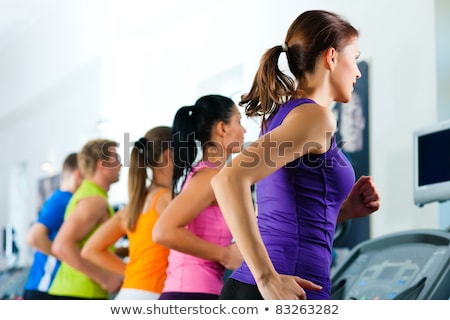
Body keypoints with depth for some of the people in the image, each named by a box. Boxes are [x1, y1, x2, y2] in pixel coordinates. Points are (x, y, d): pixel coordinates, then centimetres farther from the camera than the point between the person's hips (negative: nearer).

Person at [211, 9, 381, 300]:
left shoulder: (283, 114, 18)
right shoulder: (315, 115, -9)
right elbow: (230, 179, -24)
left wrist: (346, 209, 14)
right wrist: (268, 278, -24)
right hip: (286, 297, -9)